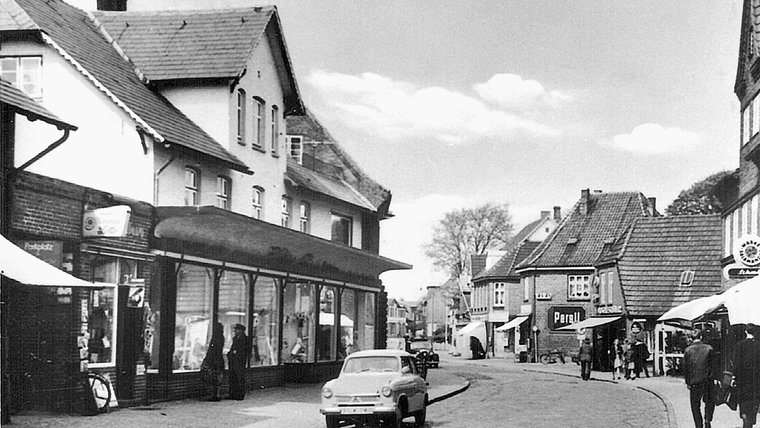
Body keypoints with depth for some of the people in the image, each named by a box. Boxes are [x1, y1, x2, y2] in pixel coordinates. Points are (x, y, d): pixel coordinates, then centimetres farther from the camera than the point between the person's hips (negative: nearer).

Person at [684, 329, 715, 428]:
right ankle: (707, 420, 0)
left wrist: (687, 382, 7)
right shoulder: (709, 348, -4)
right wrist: (714, 378, 12)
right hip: (707, 380, 0)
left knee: (695, 405, 11)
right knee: (710, 402, 18)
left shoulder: (688, 350, -4)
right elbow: (713, 364, 1)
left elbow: (685, 367, -1)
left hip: (694, 382, 0)